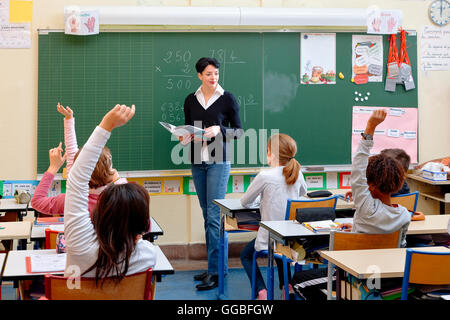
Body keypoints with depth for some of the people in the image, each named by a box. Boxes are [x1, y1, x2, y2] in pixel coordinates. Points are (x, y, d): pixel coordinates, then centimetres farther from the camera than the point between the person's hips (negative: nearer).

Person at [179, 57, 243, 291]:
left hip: (218, 161, -5)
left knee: (214, 215, -10)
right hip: (197, 162, 5)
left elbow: (238, 131, 0)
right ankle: (213, 266, 18)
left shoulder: (227, 99, -3)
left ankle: (214, 272, -8)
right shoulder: (191, 100, 9)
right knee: (207, 215, 10)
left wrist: (219, 130, -16)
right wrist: (186, 137, -4)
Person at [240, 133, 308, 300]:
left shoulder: (265, 177, -18)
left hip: (270, 239, -5)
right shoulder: (297, 173, -2)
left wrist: (261, 195, 17)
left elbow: (245, 202, -5)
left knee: (245, 255, 23)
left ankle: (262, 291, 5)